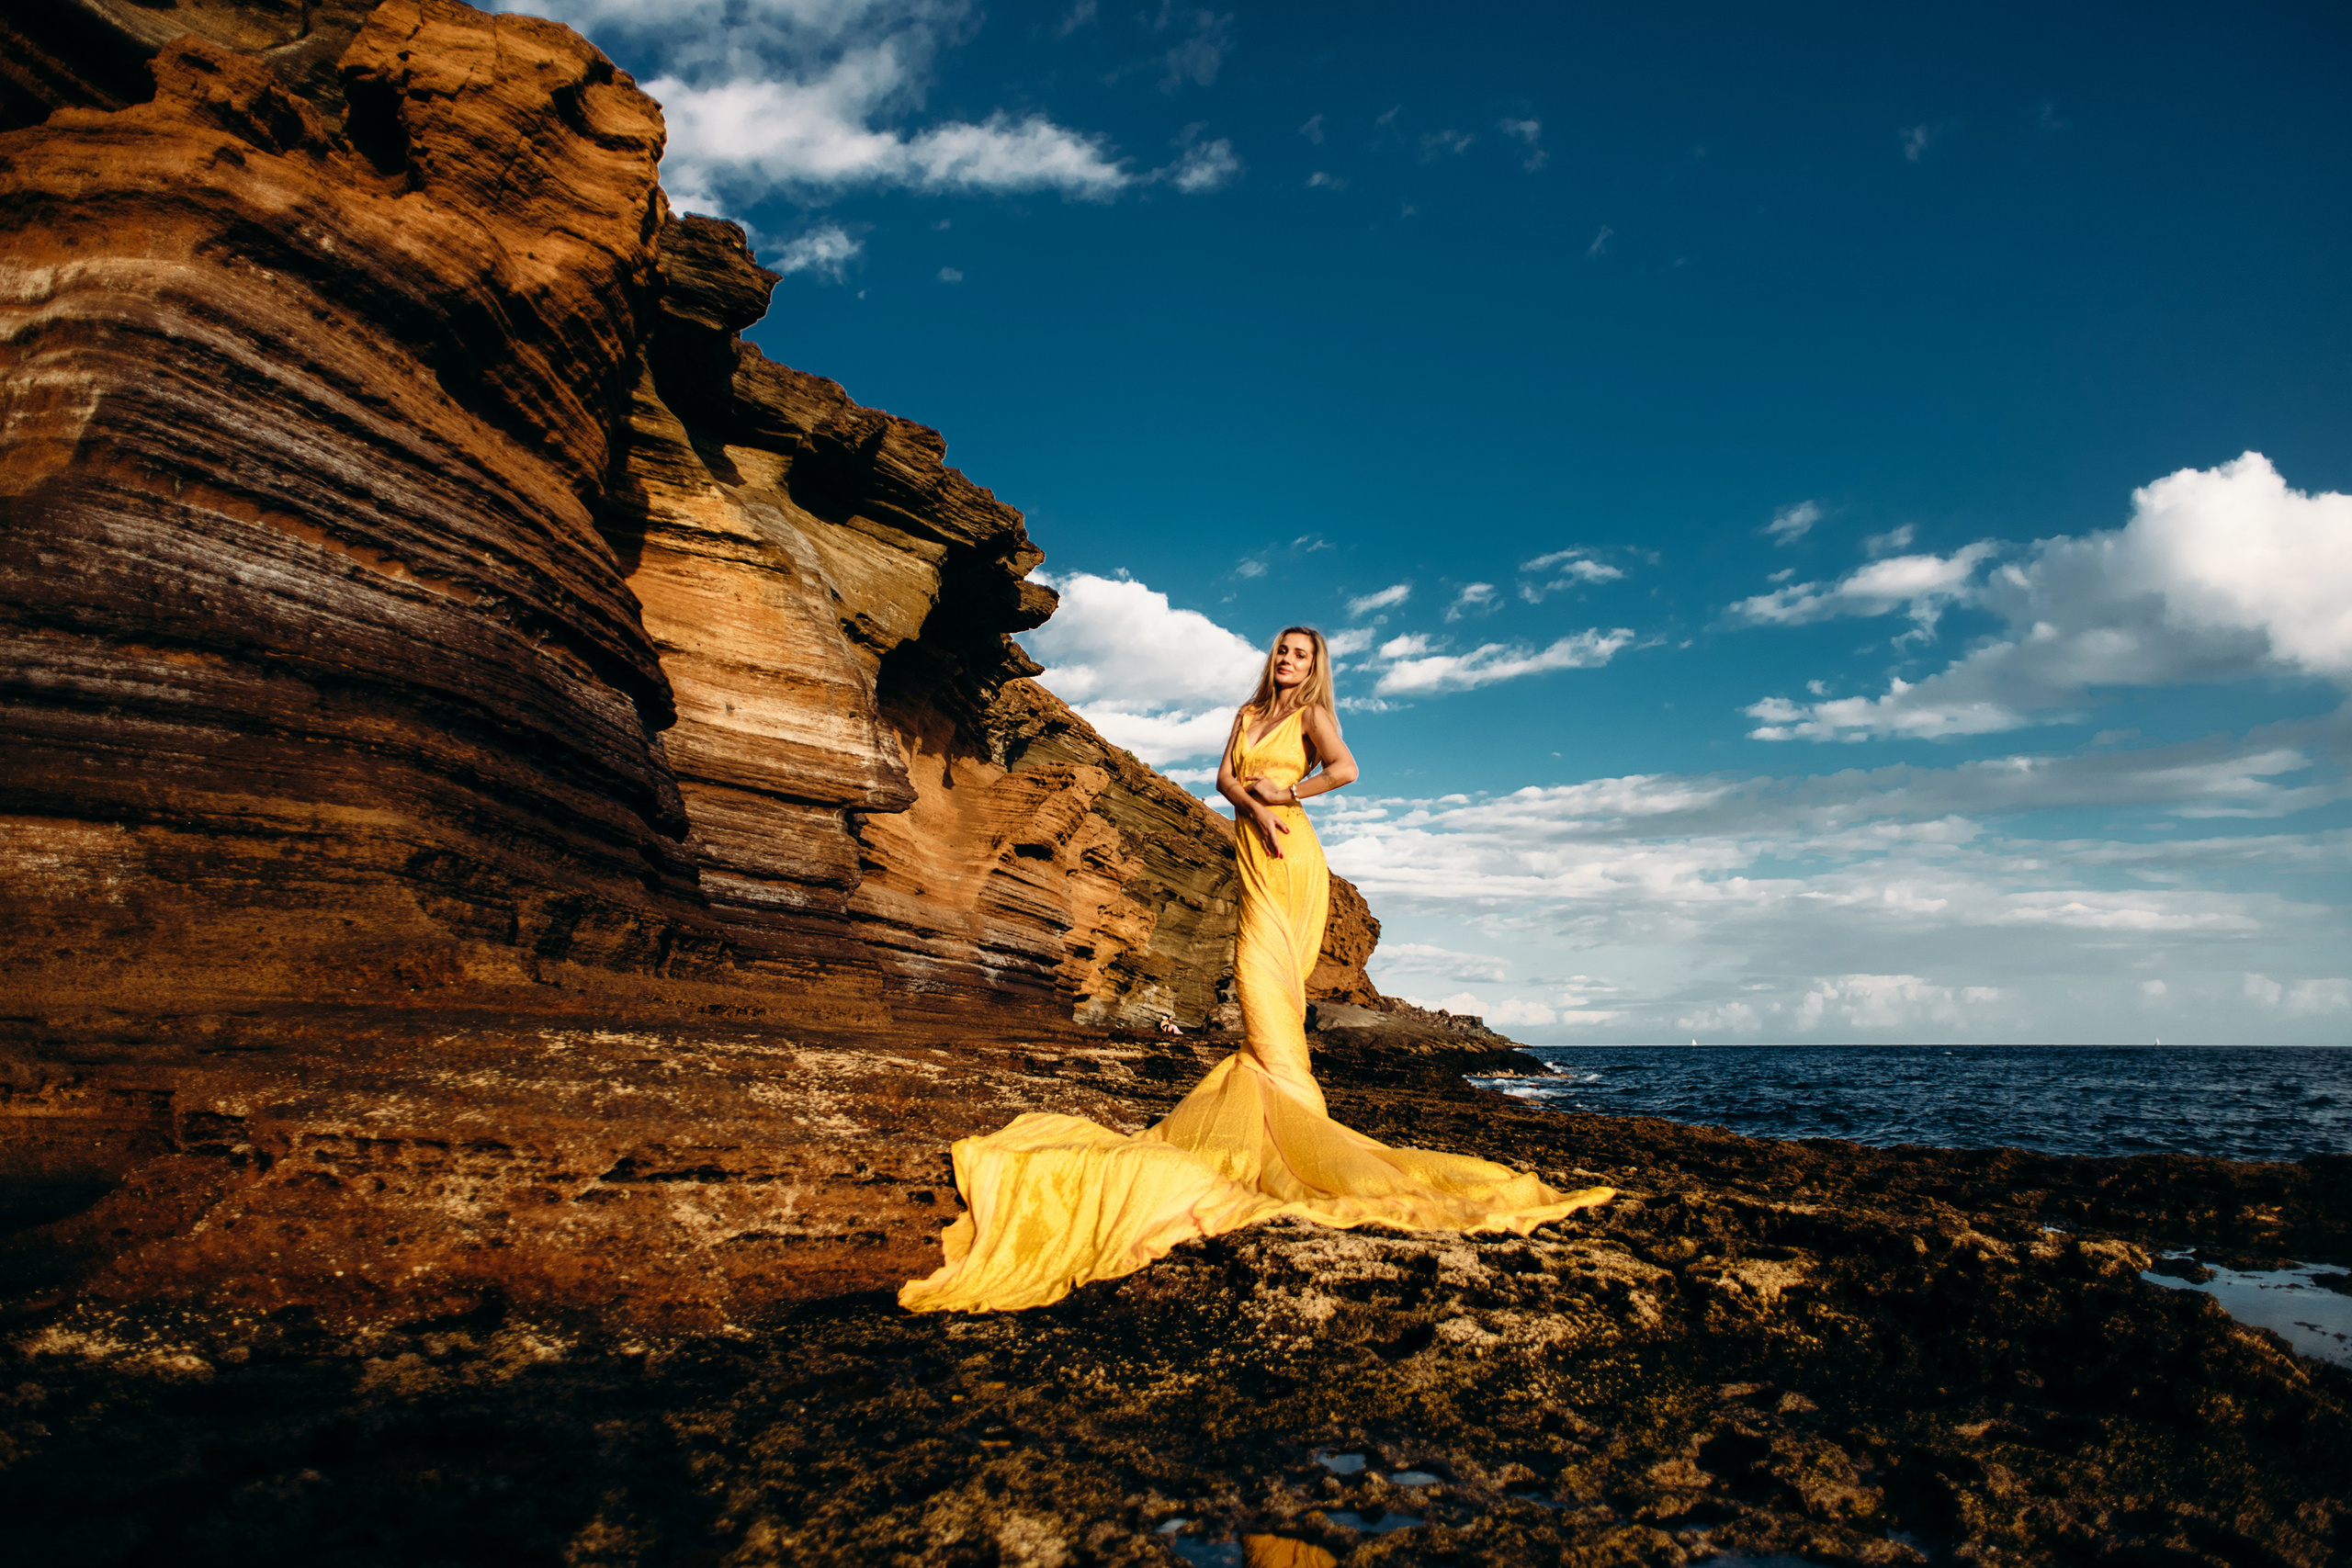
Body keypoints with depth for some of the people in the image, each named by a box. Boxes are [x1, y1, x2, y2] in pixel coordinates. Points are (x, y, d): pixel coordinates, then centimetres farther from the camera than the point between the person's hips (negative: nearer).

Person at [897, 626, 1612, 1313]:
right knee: (1264, 977, 1)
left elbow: (1345, 768, -15)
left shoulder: (1312, 713, 3)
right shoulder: (1248, 713, 20)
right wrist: (1254, 806, -11)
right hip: (1252, 851, 6)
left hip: (1291, 855, -6)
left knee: (1267, 972, -13)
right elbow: (1225, 776, 7)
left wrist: (1285, 793, -8)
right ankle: (1287, 1099, 2)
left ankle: (1286, 1107, -12)